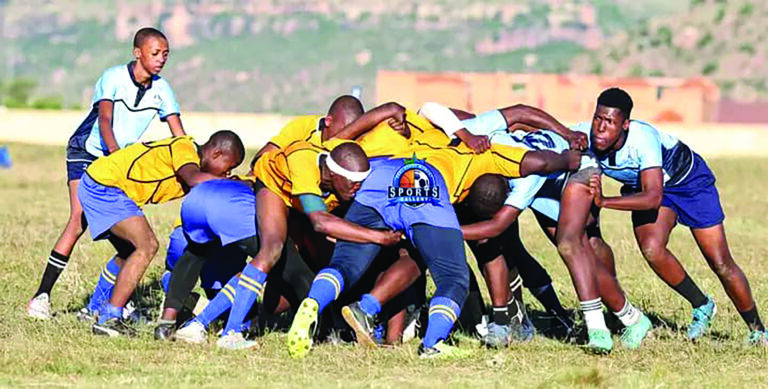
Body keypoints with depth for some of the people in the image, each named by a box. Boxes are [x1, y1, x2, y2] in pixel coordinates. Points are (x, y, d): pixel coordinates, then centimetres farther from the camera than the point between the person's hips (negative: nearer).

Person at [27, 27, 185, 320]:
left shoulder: (160, 89, -4)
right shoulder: (113, 78, -18)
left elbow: (180, 136, -6)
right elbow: (104, 120, -31)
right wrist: (116, 154, -47)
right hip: (86, 153, -5)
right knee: (79, 221, -21)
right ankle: (42, 295, -22)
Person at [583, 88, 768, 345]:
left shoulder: (643, 138, -42)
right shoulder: (585, 135, -27)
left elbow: (652, 197, -49)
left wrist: (604, 202, -57)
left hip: (690, 181, -4)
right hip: (645, 186, 4)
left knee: (721, 264, -3)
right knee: (652, 249, -24)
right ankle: (701, 306, 2)